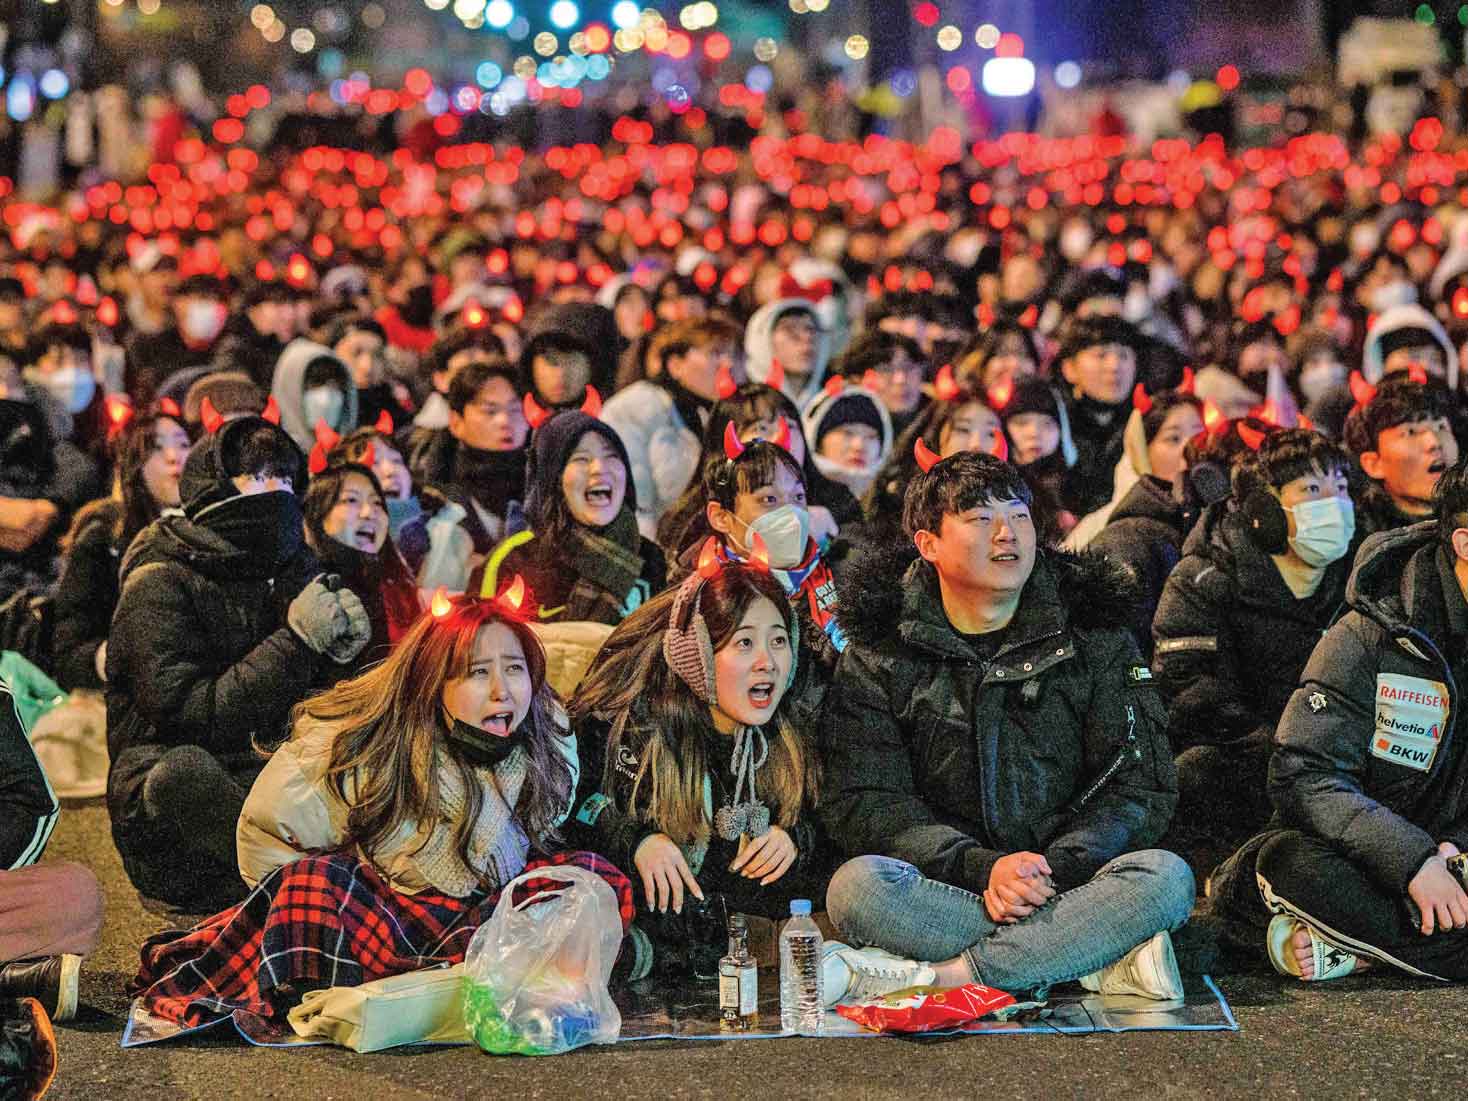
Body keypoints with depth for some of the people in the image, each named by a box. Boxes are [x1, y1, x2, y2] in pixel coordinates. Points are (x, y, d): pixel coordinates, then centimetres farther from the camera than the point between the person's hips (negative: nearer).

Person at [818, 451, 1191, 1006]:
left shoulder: (1093, 639, 8)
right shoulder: (877, 658, 5)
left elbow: (1142, 785, 1)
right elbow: (863, 802, -5)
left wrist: (1055, 868, -17)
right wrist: (983, 868, -20)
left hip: (1067, 883, 1)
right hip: (945, 889, -1)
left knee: (1165, 877, -29)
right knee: (858, 885, -32)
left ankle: (939, 975, -31)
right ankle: (1101, 965, -29)